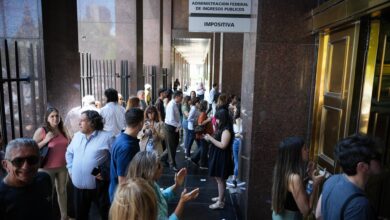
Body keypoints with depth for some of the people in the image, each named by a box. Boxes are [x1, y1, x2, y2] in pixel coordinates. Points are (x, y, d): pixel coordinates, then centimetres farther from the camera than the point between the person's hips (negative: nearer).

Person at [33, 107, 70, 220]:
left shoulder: (62, 130, 4)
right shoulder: (41, 131, -11)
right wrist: (46, 140, -20)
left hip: (62, 166, 5)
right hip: (48, 168, -5)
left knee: (62, 190, 16)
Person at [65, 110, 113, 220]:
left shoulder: (107, 137, -12)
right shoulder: (77, 136, 9)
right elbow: (69, 153, 21)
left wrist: (106, 173, -17)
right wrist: (70, 169, 11)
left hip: (98, 186, -5)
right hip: (78, 185, 6)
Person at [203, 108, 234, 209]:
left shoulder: (226, 130, -21)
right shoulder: (221, 129, 9)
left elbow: (223, 145, -26)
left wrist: (211, 138, -21)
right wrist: (209, 138, 2)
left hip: (222, 158, -10)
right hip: (217, 157, 10)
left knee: (220, 179, 0)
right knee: (218, 179, 19)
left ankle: (220, 202, 10)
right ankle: (221, 197, 34)